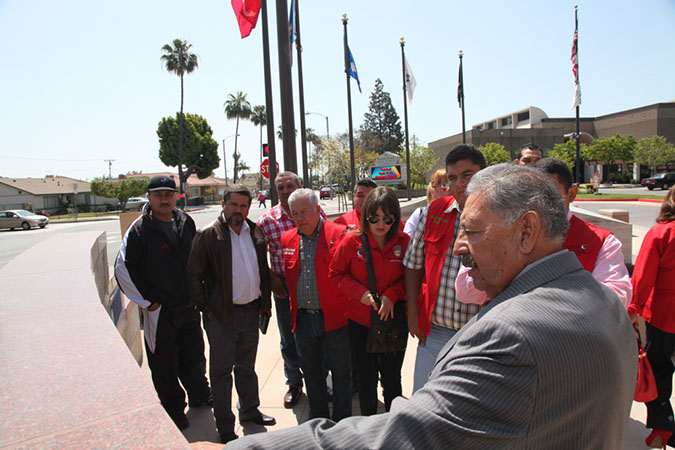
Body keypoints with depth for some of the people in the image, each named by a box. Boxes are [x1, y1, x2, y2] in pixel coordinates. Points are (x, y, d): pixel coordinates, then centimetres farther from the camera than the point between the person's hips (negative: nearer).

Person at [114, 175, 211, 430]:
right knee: (164, 365, 8)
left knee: (194, 357, 19)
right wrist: (146, 302, -10)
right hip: (159, 311, -4)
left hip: (189, 307, 5)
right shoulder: (140, 229, -13)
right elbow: (123, 268, -12)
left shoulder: (186, 222, 3)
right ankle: (174, 411, 28)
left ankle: (200, 395, 41)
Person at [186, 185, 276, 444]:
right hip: (222, 315, -4)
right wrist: (205, 308, -9)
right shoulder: (208, 235, -10)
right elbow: (193, 275, -7)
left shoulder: (256, 232, 4)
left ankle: (250, 411, 40)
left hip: (251, 311, 5)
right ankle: (225, 428, 25)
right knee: (222, 371, 9)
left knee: (246, 367, 21)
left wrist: (266, 302, 9)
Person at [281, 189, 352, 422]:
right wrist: (292, 310, 13)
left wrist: (348, 307, -9)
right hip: (302, 319, 5)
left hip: (334, 316, -4)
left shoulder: (339, 234, -9)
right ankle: (318, 418, 39)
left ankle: (342, 422, 29)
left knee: (341, 372, 9)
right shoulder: (287, 240, 7)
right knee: (310, 371, 19)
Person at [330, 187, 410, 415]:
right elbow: (336, 273, 0)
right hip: (360, 321, 0)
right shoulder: (352, 241, -10)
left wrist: (392, 294, -16)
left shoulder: (404, 242, -9)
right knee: (366, 379, 17)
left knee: (392, 379, 15)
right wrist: (360, 292, -14)